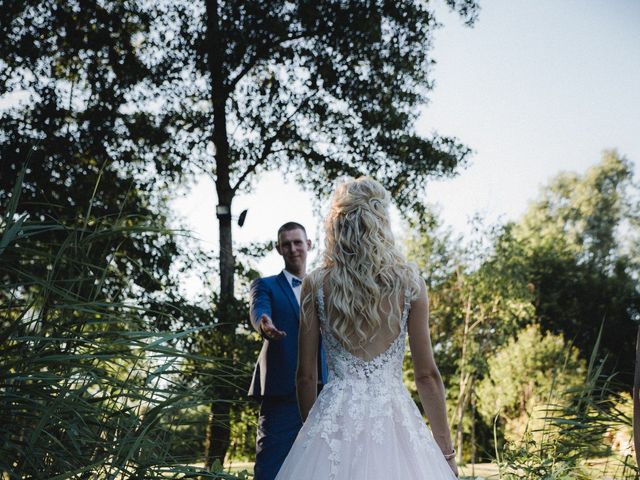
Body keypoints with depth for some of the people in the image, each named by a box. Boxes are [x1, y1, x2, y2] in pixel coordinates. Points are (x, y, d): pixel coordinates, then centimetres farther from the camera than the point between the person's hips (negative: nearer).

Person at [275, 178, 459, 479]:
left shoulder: (315, 284, 1)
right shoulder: (409, 282, 0)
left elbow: (305, 375, 3)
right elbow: (427, 374, 0)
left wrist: (313, 428, 18)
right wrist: (446, 449, 6)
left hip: (334, 417, 0)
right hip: (393, 415, 0)